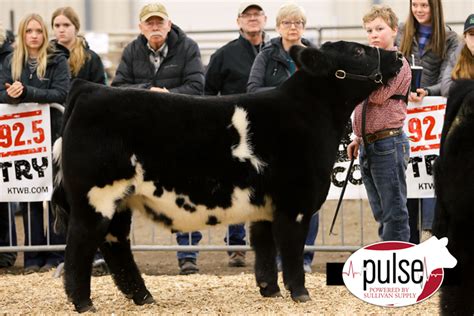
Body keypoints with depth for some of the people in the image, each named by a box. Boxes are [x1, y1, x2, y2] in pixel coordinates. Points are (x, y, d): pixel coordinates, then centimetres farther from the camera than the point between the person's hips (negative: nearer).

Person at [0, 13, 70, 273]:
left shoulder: (57, 61, 1)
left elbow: (61, 94, -12)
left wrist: (26, 93, -21)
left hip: (53, 133, -3)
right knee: (29, 196, 2)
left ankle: (57, 254, 2)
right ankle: (33, 256, 5)